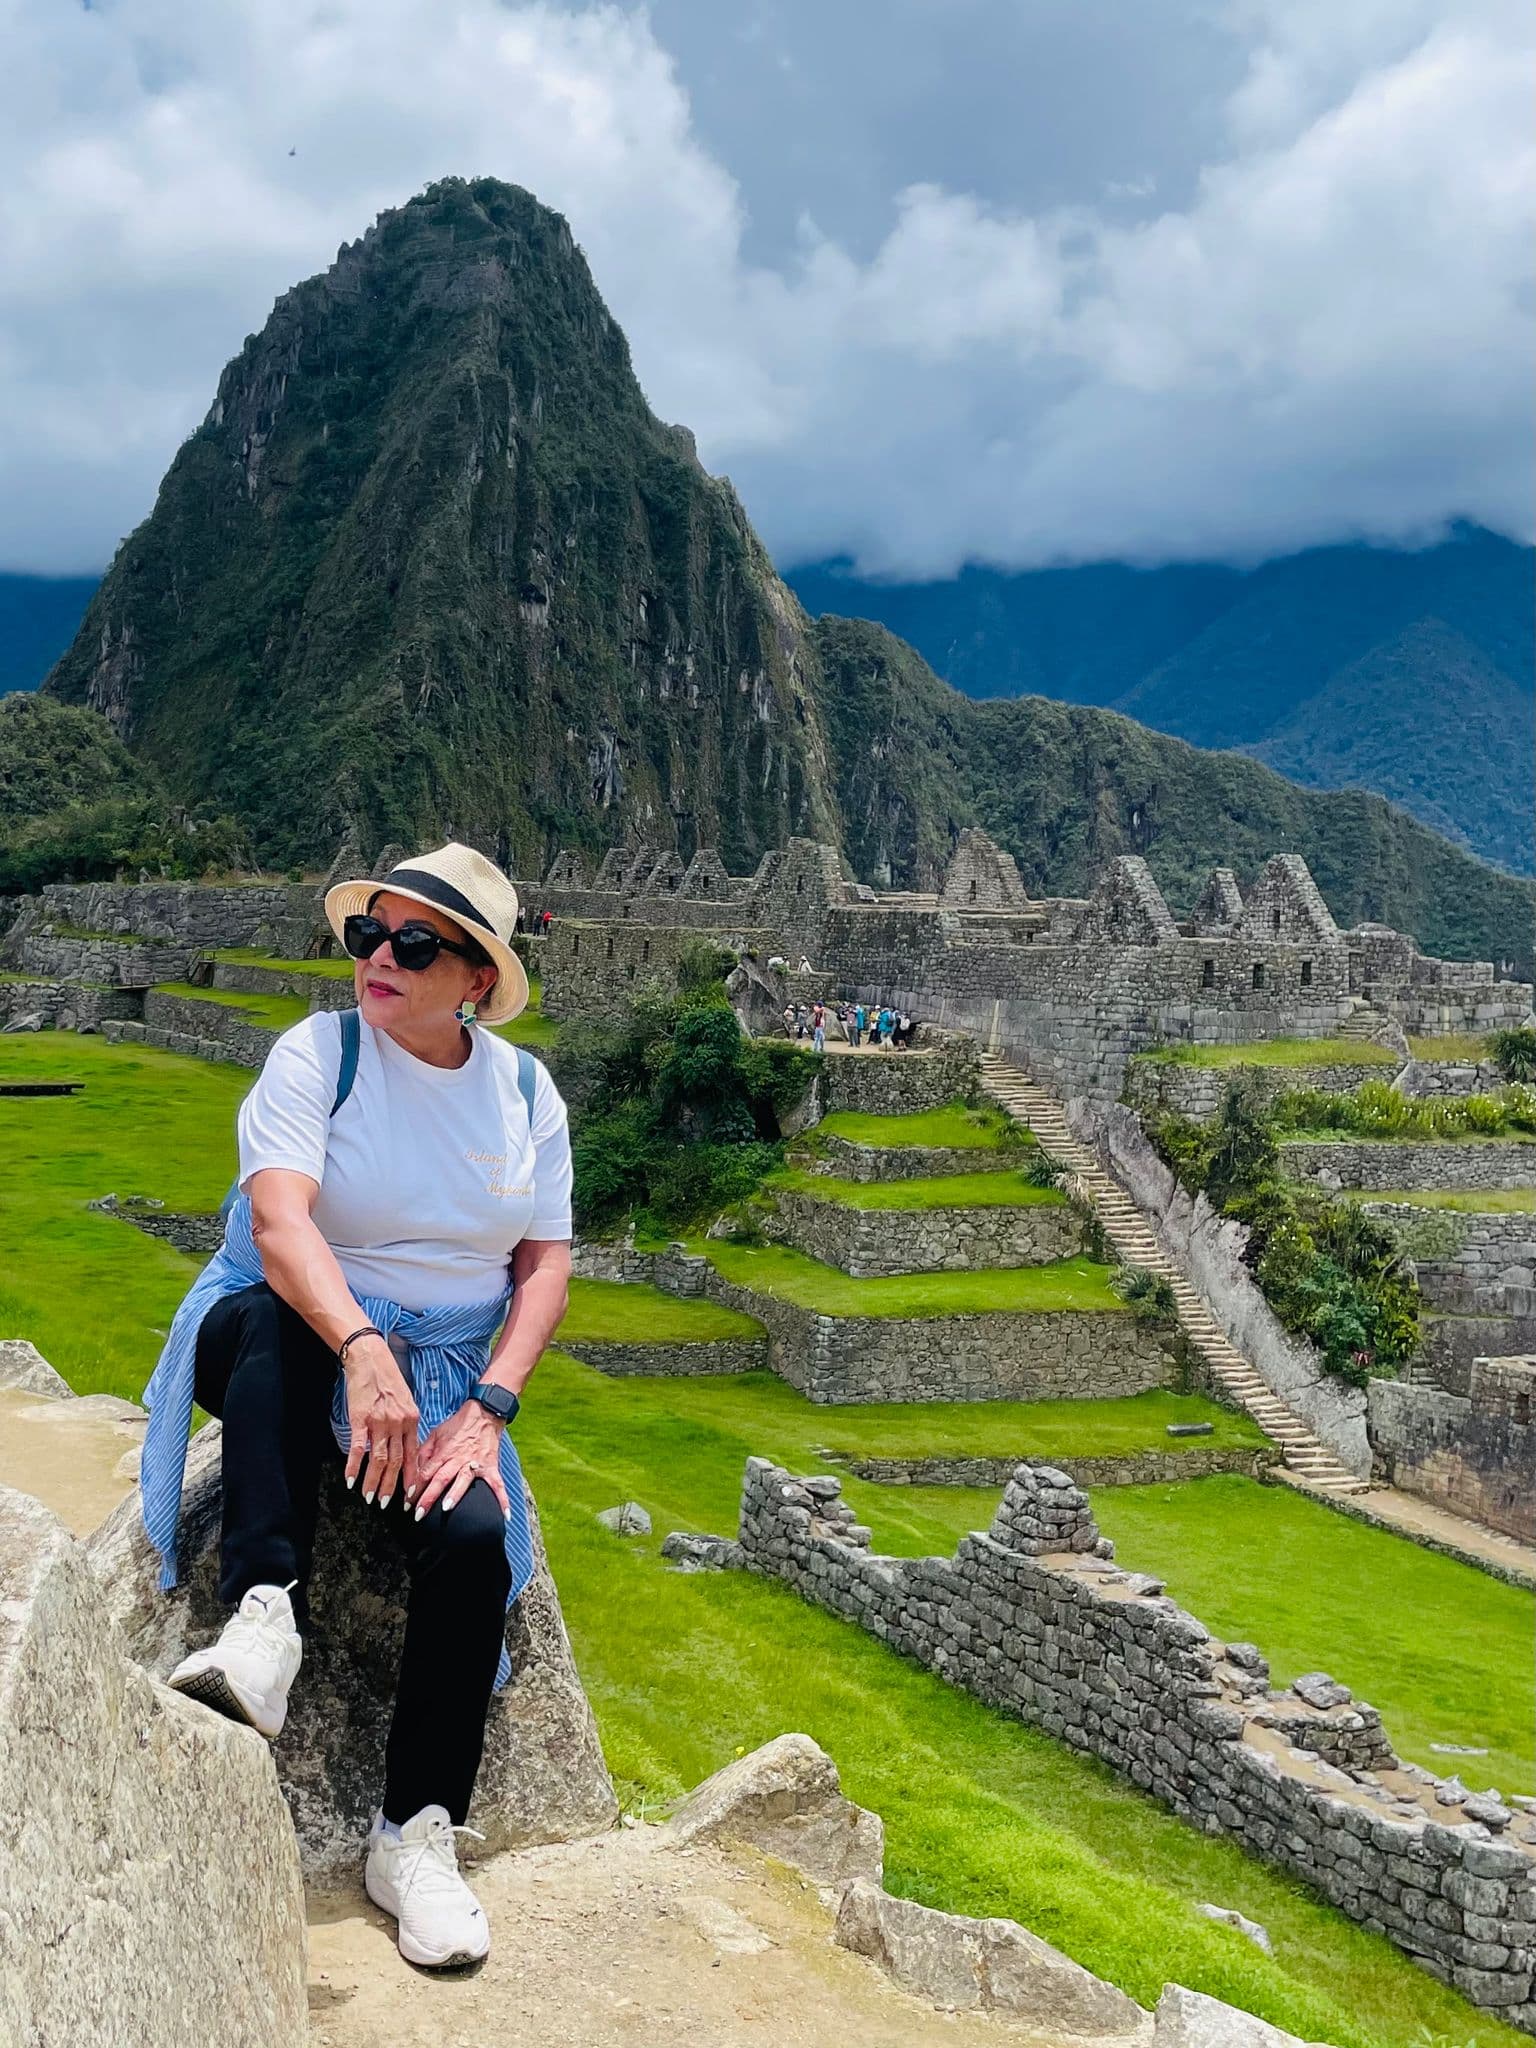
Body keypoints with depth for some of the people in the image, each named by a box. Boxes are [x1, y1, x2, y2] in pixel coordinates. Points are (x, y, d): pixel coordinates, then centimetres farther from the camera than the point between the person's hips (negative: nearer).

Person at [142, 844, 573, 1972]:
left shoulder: (525, 1089, 0)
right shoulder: (317, 1054, -11)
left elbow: (546, 1263, 0)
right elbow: (280, 1218, -26)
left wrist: (485, 1411, -15)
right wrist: (362, 1350, -44)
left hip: (442, 1374, 2)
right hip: (292, 1344, -2)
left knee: (475, 1539, -24)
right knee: (270, 1316, -37)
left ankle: (415, 1835, -8)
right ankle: (265, 1618, -38)